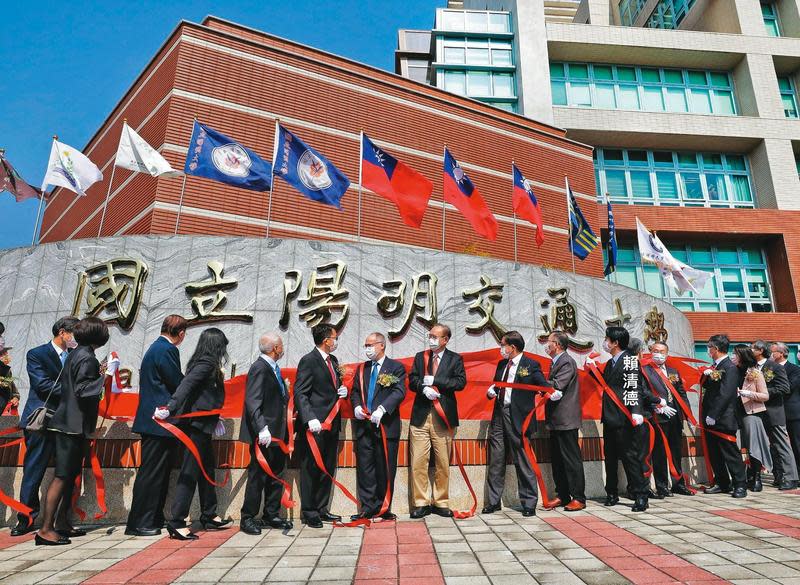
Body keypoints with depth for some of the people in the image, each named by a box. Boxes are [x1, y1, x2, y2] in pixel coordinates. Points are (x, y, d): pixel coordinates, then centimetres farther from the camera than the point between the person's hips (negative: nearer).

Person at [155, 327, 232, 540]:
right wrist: (170, 409, -35)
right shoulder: (207, 364, -14)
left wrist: (214, 419, 21)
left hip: (201, 425, 10)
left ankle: (209, 516, 28)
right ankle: (177, 523, 2)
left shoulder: (204, 363, 13)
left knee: (207, 469, 17)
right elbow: (186, 385, -26)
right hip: (197, 424, -10)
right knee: (190, 472, -5)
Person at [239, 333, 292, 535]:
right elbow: (252, 402, -24)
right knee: (258, 475, 1)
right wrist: (262, 428, -31)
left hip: (277, 432, 10)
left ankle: (271, 515, 28)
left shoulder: (273, 368, 13)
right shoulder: (259, 368, -17)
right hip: (264, 435, -9)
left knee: (276, 474, 16)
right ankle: (248, 518, 15)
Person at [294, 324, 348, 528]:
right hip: (315, 426, -8)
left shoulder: (333, 360, 14)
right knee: (311, 470, 2)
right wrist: (310, 419, -27)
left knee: (328, 470, 14)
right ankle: (309, 513, 15)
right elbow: (300, 394, -16)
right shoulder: (308, 361, -11)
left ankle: (321, 509, 25)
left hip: (332, 424, 8)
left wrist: (342, 391, 4)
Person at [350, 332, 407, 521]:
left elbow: (399, 392, -13)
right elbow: (355, 391, 17)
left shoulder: (396, 367, -1)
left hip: (386, 425, -4)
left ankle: (383, 508, 17)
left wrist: (382, 409, -26)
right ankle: (367, 508, 17)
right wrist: (356, 406, -4)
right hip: (364, 427, 5)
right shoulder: (362, 368, 16)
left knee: (385, 469, 4)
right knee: (365, 469, 7)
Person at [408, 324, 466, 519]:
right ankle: (421, 503, 11)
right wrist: (423, 388, -14)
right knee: (418, 462, -1)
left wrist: (434, 381, -12)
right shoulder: (420, 357, 14)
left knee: (443, 463, 6)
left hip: (443, 416, -1)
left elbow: (460, 382, -7)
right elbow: (412, 381, 7)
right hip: (421, 415, 2)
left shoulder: (455, 359, 6)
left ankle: (441, 503, 19)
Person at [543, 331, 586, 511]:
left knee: (571, 459, -2)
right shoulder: (556, 362, 16)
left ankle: (578, 498, 6)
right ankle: (562, 496, 22)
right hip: (556, 421, 10)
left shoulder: (567, 362, -14)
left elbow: (556, 386, -24)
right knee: (557, 460, 13)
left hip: (566, 420, -10)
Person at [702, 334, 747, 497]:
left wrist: (713, 415, -20)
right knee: (714, 453, 13)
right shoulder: (715, 366, 14)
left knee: (730, 453, 0)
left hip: (723, 419, -9)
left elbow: (725, 394, -20)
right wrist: (706, 376, 2)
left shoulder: (730, 367, -14)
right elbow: (707, 387, 20)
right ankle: (722, 483, 23)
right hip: (711, 418, 9)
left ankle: (740, 485, 10)